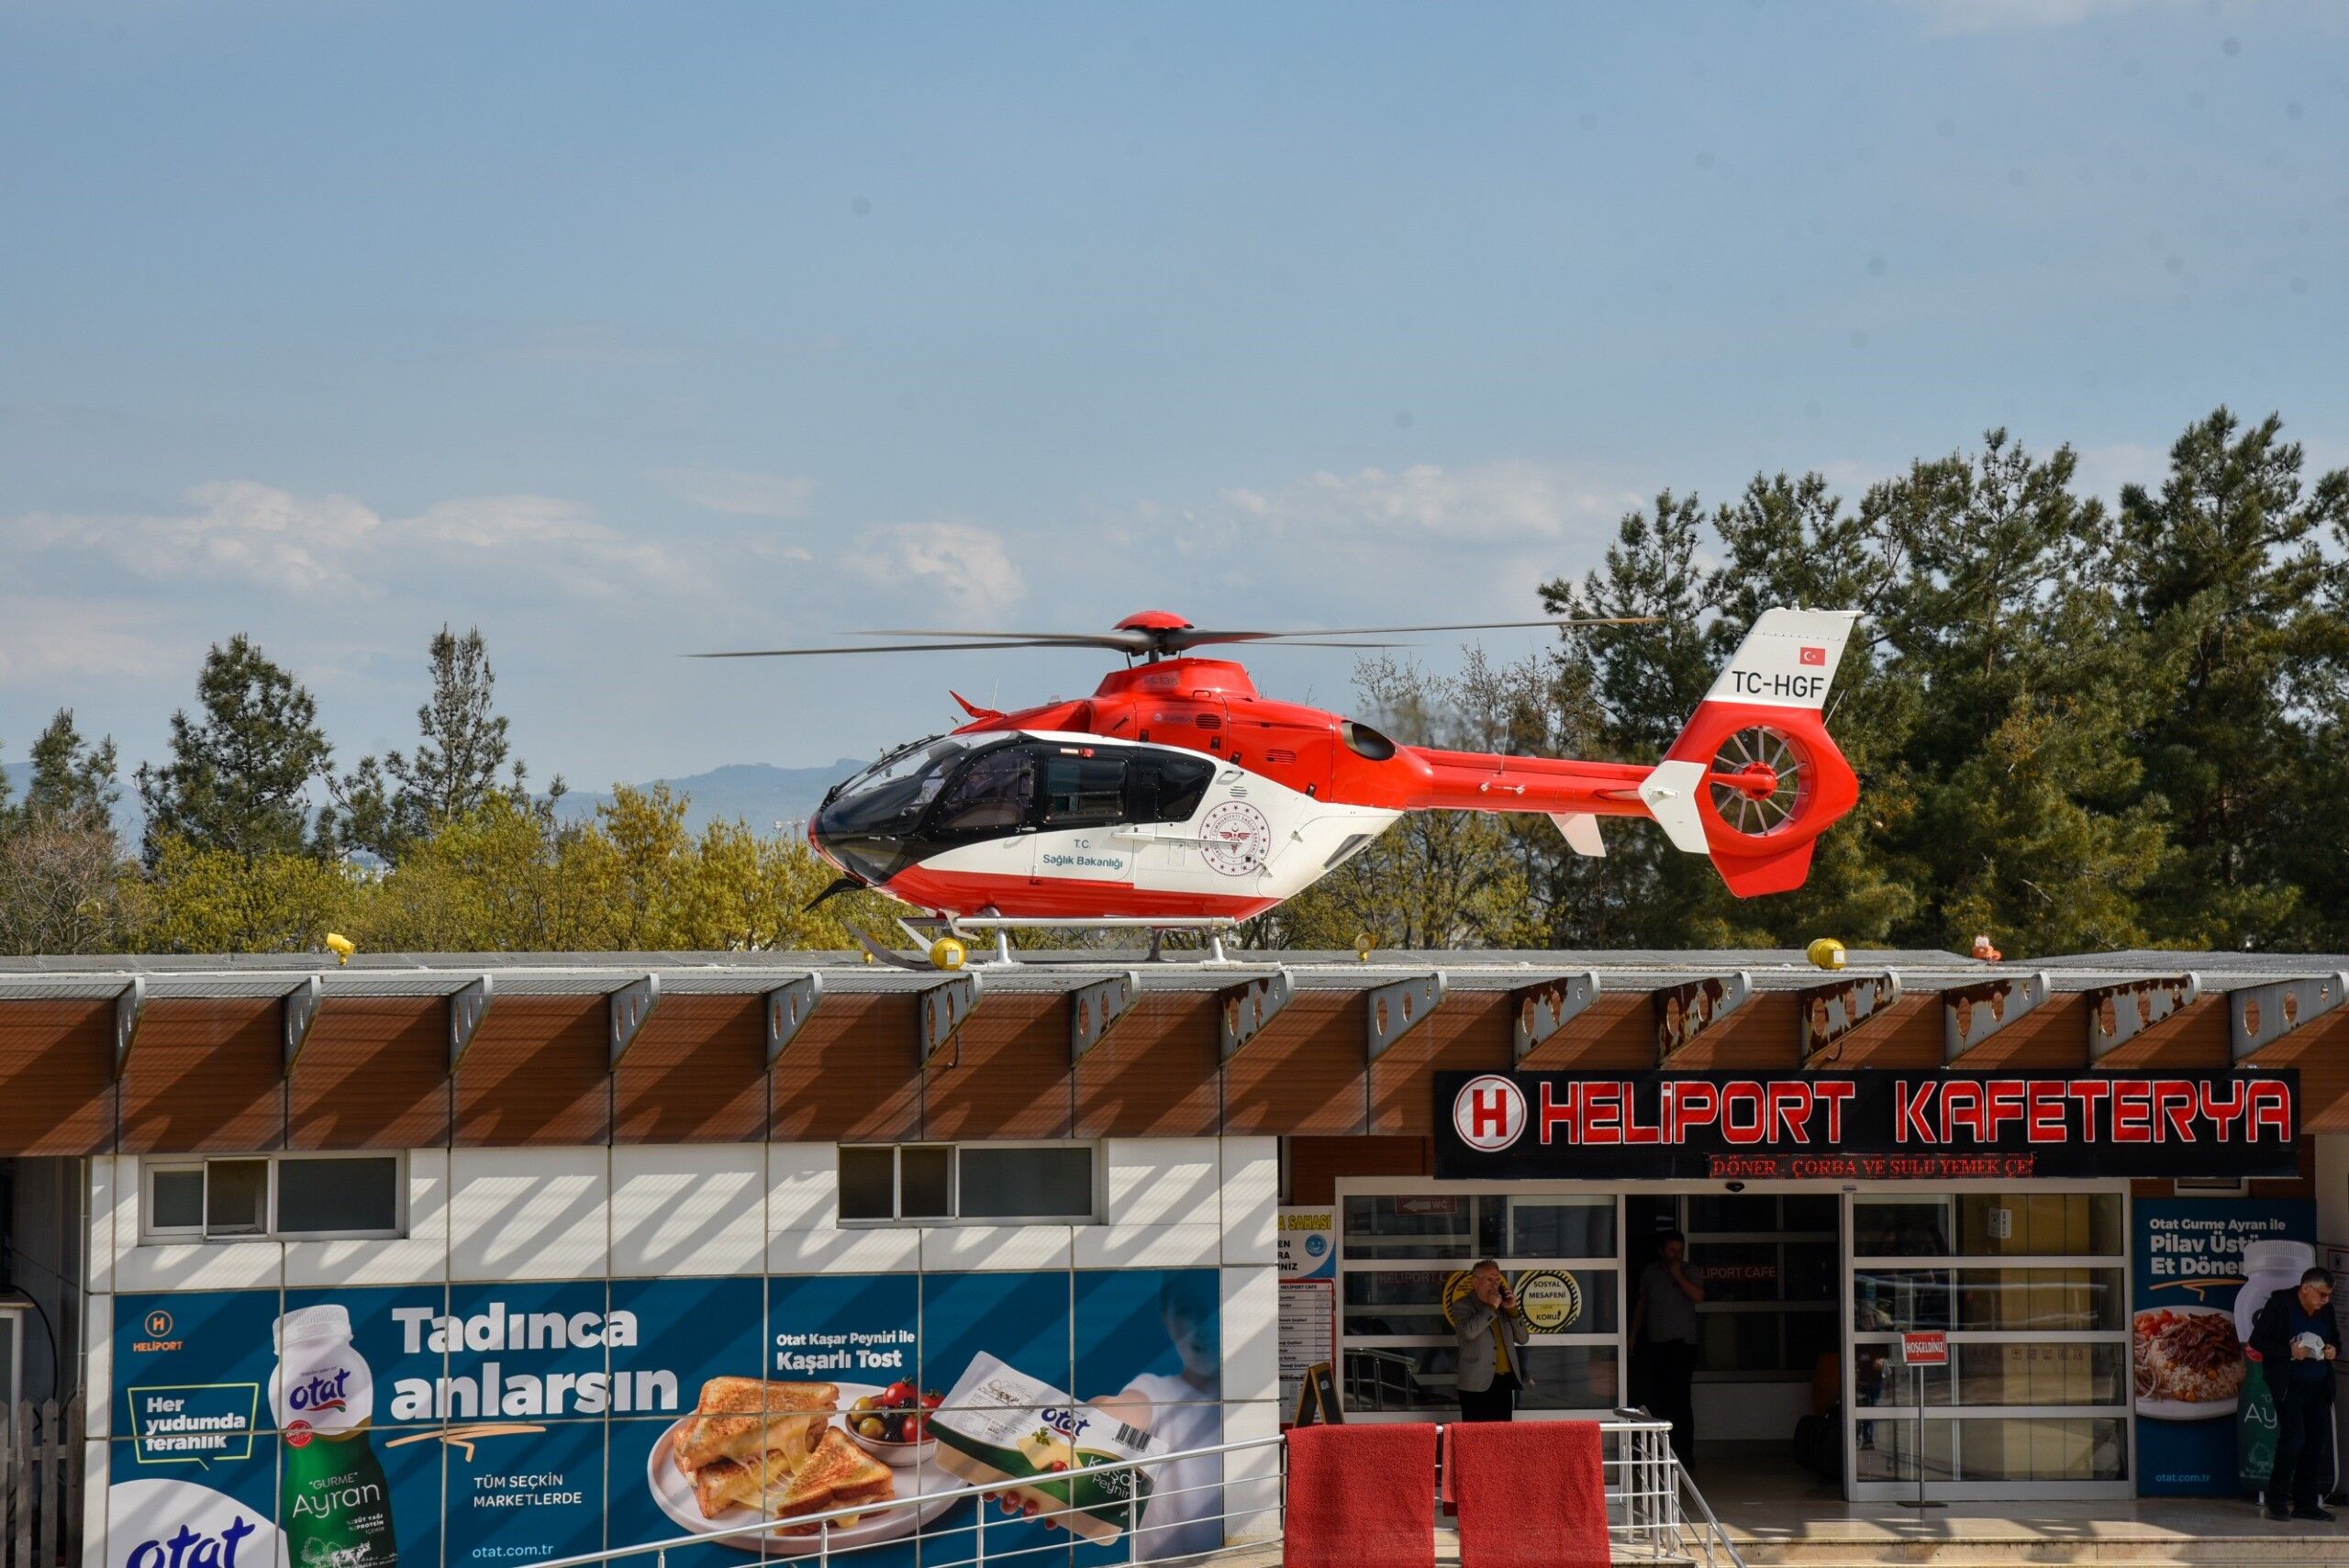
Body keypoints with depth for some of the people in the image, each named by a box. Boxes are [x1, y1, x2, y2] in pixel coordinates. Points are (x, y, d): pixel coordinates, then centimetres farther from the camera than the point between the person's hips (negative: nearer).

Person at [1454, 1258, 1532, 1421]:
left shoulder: (1503, 1307, 18)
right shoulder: (1463, 1306, 0)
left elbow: (1523, 1339, 15)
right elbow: (1469, 1332, -20)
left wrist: (1512, 1310, 2)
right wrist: (1491, 1308, -13)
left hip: (1505, 1383, 6)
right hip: (1478, 1385, -6)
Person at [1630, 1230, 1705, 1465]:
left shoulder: (1691, 1272, 2)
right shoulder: (1649, 1273, 13)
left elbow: (1698, 1296, -15)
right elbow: (1641, 1304, 21)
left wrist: (1678, 1276, -13)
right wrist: (1633, 1335, 20)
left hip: (1683, 1342, -4)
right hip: (1656, 1344, 4)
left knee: (1681, 1398, -10)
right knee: (1659, 1397, 4)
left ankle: (1684, 1452, -10)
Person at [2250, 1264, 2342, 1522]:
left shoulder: (2326, 1310, 7)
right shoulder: (2279, 1304, -9)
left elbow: (2336, 1339, 21)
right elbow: (2257, 1340, -9)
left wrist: (2334, 1350, -4)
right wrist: (2289, 1352, -21)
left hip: (2318, 1385, 6)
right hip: (2288, 1384, -6)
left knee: (2316, 1443, 5)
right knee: (2293, 1438, -16)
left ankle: (2306, 1503, 14)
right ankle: (2277, 1499, -5)